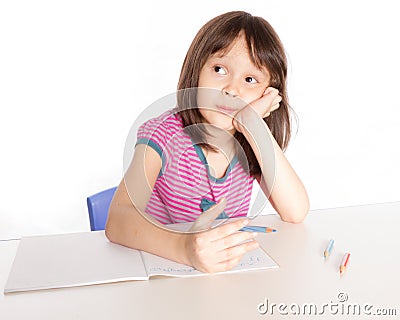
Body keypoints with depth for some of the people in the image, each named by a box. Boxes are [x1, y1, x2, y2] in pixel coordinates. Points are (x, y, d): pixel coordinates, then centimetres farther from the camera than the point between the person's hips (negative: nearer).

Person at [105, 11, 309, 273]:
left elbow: (296, 212, -16)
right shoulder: (164, 134, -14)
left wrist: (253, 125, -20)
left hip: (233, 270, 3)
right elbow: (117, 220, -26)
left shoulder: (255, 144, -2)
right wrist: (185, 248, -45)